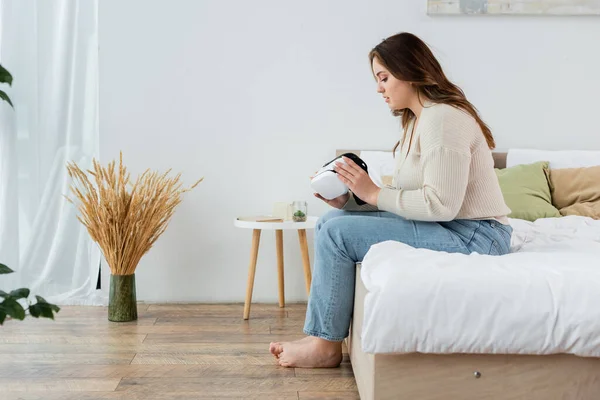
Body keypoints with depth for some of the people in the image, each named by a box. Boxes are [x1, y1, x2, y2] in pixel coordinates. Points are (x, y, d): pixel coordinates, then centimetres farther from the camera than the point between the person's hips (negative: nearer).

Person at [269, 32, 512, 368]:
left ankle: (326, 346, -4)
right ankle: (322, 335, 2)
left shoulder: (443, 118, -17)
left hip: (474, 236, -10)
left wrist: (375, 193, -17)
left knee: (337, 233, -16)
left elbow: (440, 205, -26)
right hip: (447, 228, 10)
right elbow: (405, 194, 10)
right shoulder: (417, 121, 14)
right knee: (331, 222, 4)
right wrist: (348, 201, -3)